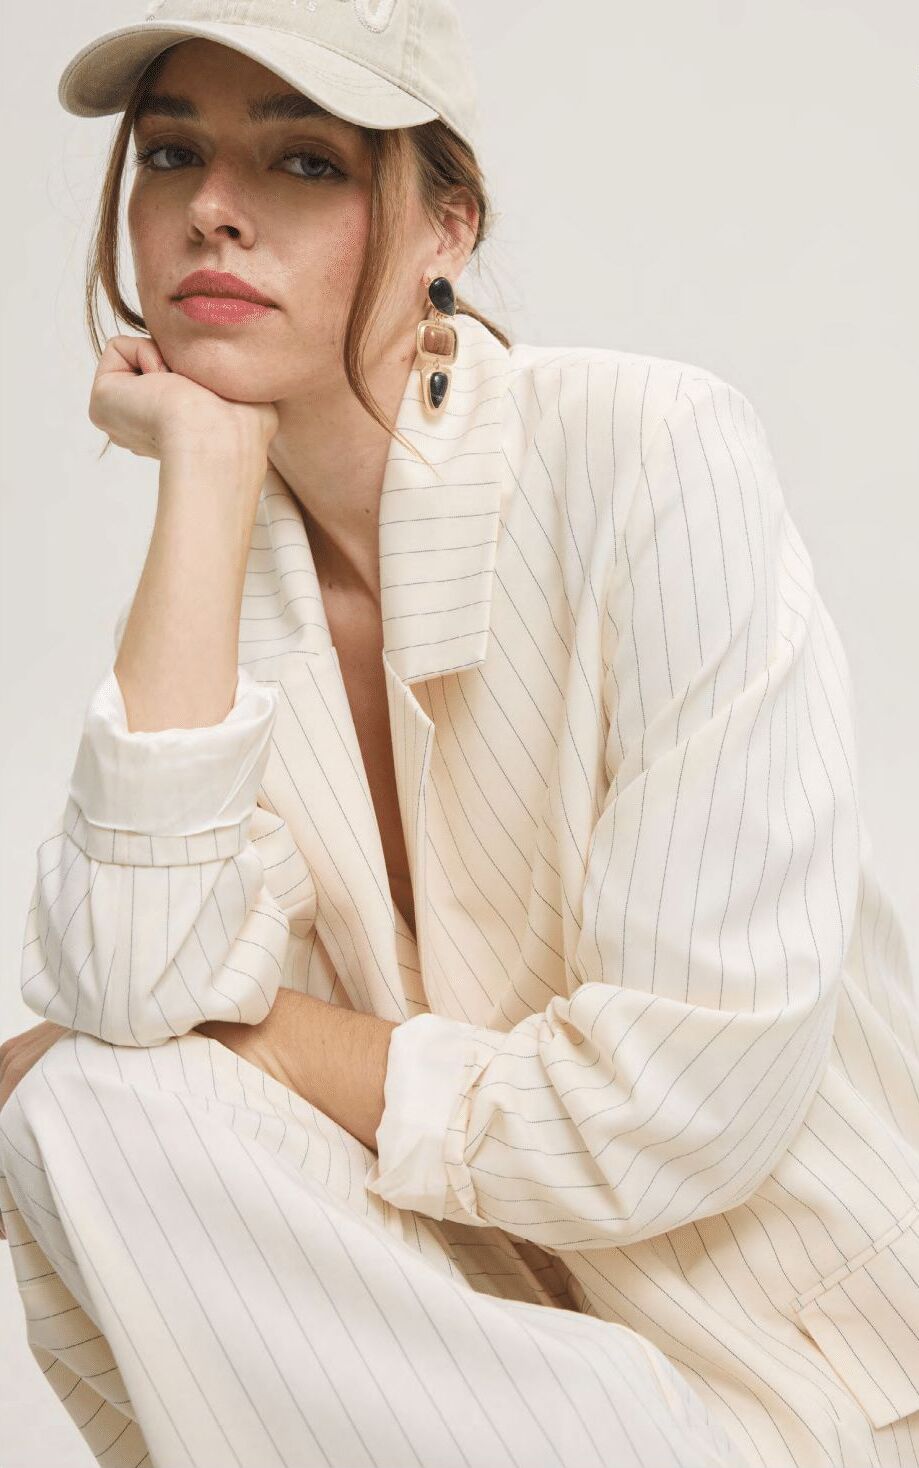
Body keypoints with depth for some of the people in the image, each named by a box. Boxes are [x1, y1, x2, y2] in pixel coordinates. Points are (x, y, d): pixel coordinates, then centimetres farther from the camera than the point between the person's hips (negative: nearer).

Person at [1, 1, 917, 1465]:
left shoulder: (653, 453, -17)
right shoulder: (224, 568, 0)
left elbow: (692, 1098, -21)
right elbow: (130, 985, -19)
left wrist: (232, 1034, -13)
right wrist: (208, 461, -16)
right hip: (498, 1316, 4)